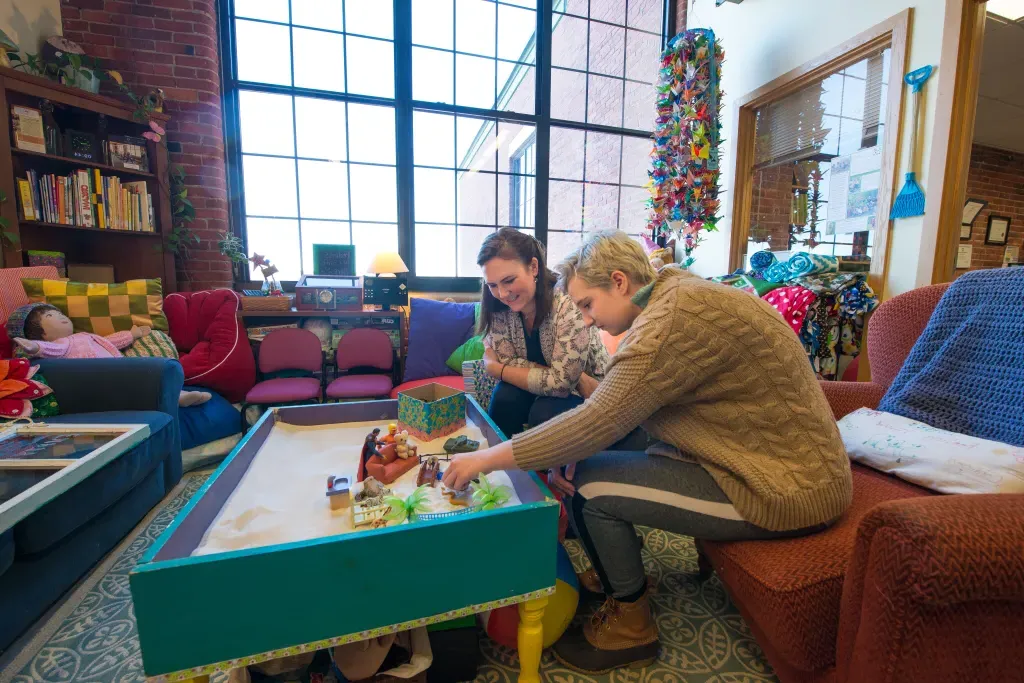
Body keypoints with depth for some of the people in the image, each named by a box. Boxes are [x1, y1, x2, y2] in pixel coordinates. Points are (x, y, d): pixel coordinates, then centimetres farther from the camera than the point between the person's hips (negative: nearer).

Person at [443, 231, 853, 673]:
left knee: (590, 485, -13)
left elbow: (599, 422, -25)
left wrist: (488, 459, -18)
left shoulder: (673, 318, -24)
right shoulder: (678, 292, 6)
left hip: (790, 488, -9)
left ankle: (629, 625, 12)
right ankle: (619, 569, 27)